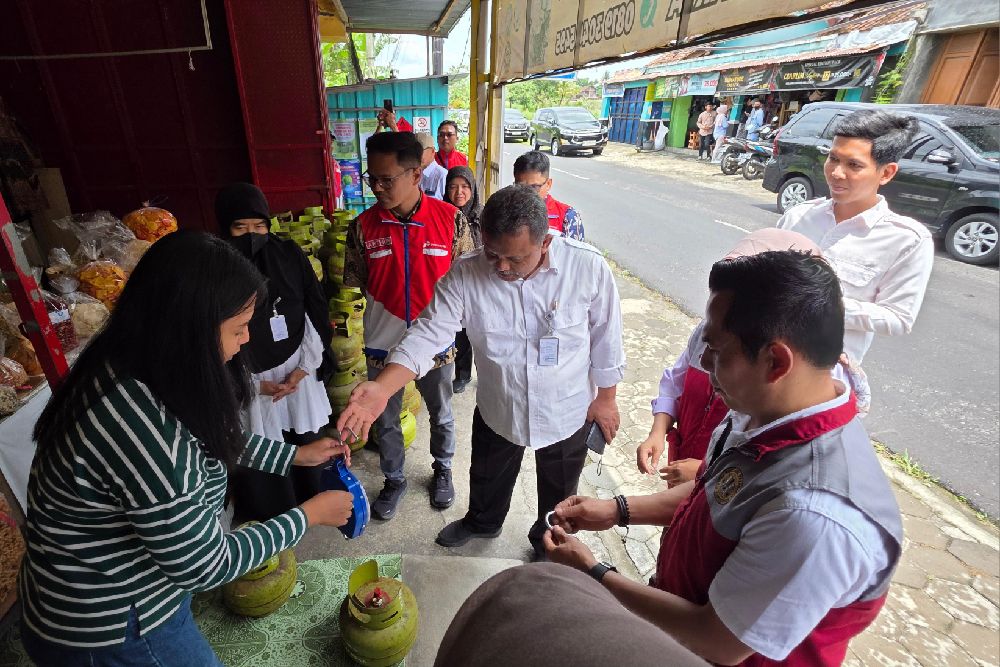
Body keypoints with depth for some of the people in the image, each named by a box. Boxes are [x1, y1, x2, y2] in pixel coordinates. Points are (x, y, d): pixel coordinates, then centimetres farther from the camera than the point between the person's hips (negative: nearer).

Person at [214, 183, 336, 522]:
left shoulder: (288, 255, -3)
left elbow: (315, 314, 1)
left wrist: (303, 368, -4)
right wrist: (255, 383, -11)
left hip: (299, 373, 2)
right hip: (249, 383, -2)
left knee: (305, 444, 14)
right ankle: (272, 524, 32)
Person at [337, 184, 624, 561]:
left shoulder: (588, 267, -24)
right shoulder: (465, 275, -22)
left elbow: (606, 340, -11)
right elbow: (427, 334, -23)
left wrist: (605, 398, -3)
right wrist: (381, 389, -38)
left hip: (567, 413, -1)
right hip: (497, 410, 2)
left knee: (558, 494, 25)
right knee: (487, 480, 30)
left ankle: (547, 544, 58)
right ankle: (482, 522, 65)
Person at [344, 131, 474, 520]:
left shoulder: (451, 219, -13)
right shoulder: (363, 227, -9)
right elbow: (353, 285, 0)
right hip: (382, 345, 1)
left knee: (441, 416, 21)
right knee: (385, 421, 19)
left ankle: (442, 471, 49)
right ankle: (394, 481, 45)